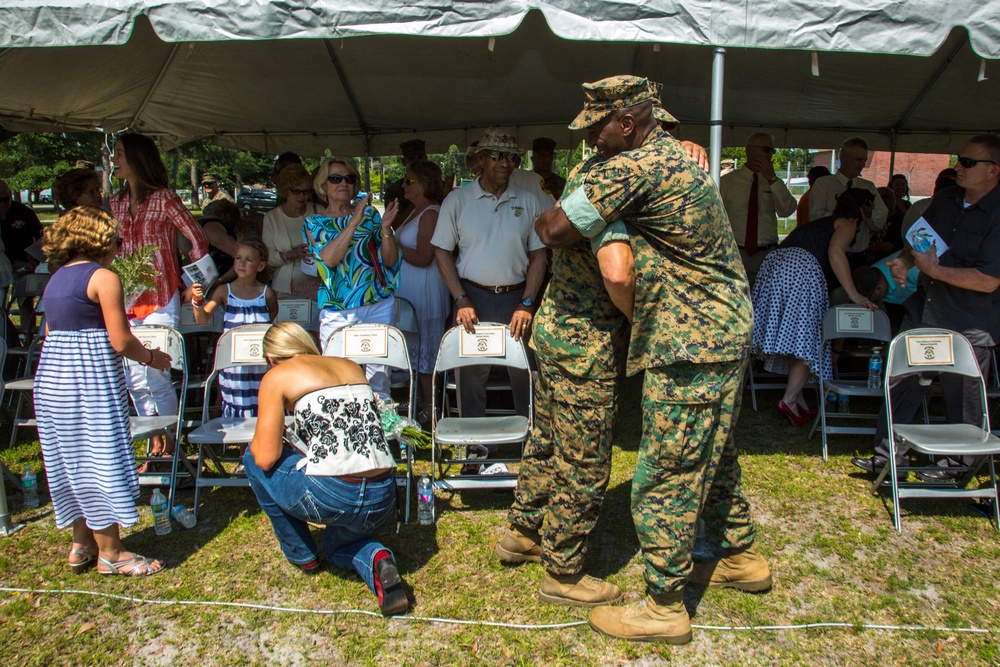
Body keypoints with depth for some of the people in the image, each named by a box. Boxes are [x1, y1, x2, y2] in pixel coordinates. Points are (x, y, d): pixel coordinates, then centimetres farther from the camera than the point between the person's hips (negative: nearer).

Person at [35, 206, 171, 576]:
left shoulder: (55, 279, 14)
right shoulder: (103, 278, -10)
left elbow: (55, 332, 17)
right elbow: (121, 342, -14)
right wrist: (153, 357, 3)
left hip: (51, 375, 8)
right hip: (91, 378, -8)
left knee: (67, 459, 16)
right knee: (101, 459, 0)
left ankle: (82, 543, 29)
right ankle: (110, 553, 10)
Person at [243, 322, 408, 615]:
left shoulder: (277, 376, 4)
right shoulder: (351, 366, 19)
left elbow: (266, 458, -1)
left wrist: (259, 440, 22)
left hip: (330, 497, -6)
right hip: (384, 500, 6)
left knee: (254, 458, 21)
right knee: (339, 546, 38)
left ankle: (302, 555, 29)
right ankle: (375, 559, 3)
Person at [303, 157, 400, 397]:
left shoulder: (370, 213, 10)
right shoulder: (314, 222, 7)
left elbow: (390, 261, 5)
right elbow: (330, 258, -12)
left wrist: (385, 228, -11)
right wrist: (354, 222, -17)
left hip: (379, 305, 1)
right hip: (337, 312, -1)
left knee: (379, 374, 3)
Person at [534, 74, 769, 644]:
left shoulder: (632, 169, -19)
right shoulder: (678, 154, 13)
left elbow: (557, 230, -17)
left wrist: (542, 218, 3)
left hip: (691, 344, -10)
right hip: (726, 330, 10)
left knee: (665, 477, 0)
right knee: (712, 457, 24)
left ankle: (664, 609, 13)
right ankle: (743, 558, 41)